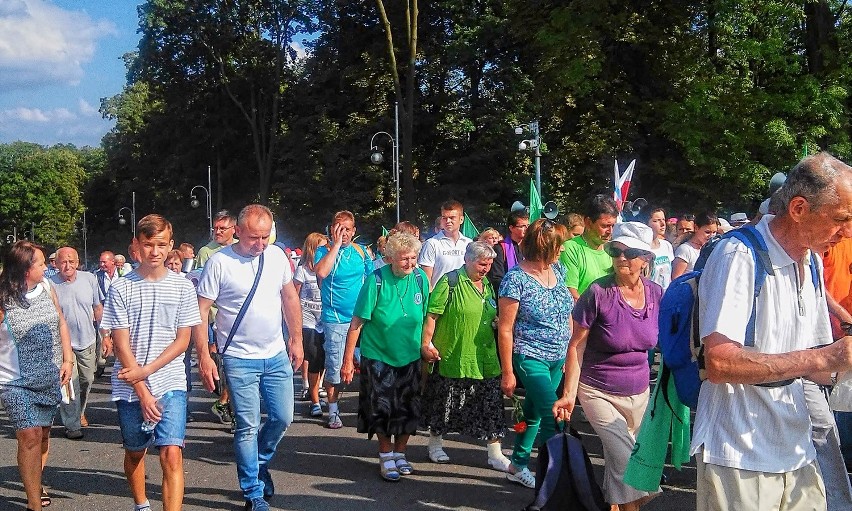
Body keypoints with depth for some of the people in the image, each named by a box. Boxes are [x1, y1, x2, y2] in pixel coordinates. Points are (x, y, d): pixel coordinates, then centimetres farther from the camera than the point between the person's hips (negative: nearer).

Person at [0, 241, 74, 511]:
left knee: (43, 434, 16)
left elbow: (61, 323, 11)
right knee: (30, 437, -11)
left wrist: (68, 359, 3)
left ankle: (35, 485, 37)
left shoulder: (47, 288, 1)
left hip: (49, 378, 5)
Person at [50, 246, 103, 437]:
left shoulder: (89, 279, -3)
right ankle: (72, 425, 2)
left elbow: (98, 308, 7)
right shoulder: (51, 284, -12)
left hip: (88, 340, 3)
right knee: (70, 383, -8)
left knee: (87, 380, 15)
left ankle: (80, 412, 38)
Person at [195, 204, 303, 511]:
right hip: (239, 359, -4)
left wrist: (296, 339, 10)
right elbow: (201, 311, -11)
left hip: (277, 355, 4)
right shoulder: (219, 262, -13)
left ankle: (261, 462, 37)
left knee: (283, 417, 9)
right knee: (248, 426, 0)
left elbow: (290, 297, 13)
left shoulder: (277, 256, 1)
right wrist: (203, 356, -15)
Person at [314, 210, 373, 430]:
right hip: (335, 319, -3)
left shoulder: (360, 251, 7)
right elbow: (322, 272, -25)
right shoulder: (324, 251, -4)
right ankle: (333, 411, 11)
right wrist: (336, 245, -19)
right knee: (334, 366, -2)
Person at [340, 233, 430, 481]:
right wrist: (348, 360, -13)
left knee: (409, 409, 9)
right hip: (378, 356, -3)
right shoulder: (377, 281, -17)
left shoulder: (420, 278, -5)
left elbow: (426, 318, 7)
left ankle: (400, 453, 29)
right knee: (382, 409, 3)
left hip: (410, 357, 4)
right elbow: (357, 322, -14)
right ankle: (386, 455, 23)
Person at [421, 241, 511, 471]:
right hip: (452, 356, -6)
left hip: (484, 358, 6)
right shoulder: (451, 282, -10)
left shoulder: (487, 286, 12)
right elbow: (432, 314, -12)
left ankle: (495, 454, 11)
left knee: (492, 405, 3)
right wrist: (426, 344, -16)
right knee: (444, 403, 10)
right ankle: (435, 445, 29)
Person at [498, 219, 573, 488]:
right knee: (554, 419, -10)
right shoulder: (516, 279, -17)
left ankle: (518, 466, 31)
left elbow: (567, 311, 14)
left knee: (534, 413, 17)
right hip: (531, 359, -6)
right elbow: (505, 329, -13)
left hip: (558, 359, 7)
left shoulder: (557, 269, 3)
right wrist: (507, 373, -12)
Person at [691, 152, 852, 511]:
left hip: (797, 452, 8)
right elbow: (719, 362, -26)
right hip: (739, 458, -8)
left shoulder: (812, 263, 12)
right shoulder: (739, 255, -15)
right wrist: (823, 358, -25)